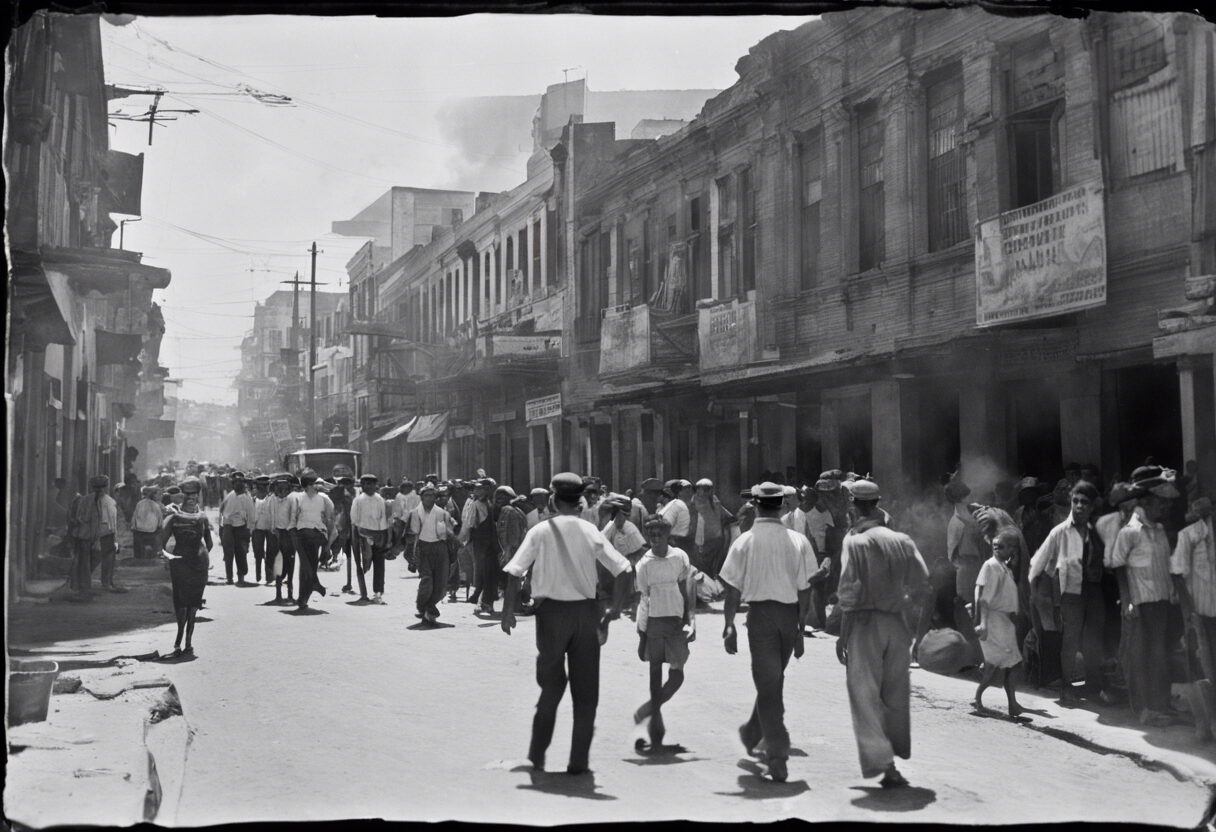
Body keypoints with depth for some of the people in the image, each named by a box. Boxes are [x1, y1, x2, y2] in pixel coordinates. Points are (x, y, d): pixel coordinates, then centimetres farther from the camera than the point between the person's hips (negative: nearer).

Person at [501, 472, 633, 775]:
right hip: (585, 612, 1)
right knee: (585, 689, 9)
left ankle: (538, 753, 16)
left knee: (551, 684, 15)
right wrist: (614, 610, 3)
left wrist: (509, 608, 0)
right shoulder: (591, 532, 0)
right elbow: (623, 570, -5)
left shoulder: (540, 531, -4)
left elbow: (515, 572, -9)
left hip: (551, 610, -1)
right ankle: (579, 760, 10)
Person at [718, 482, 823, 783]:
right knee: (774, 679, 20)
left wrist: (729, 626, 3)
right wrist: (800, 628, 7)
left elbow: (733, 589, -4)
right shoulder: (798, 541, -1)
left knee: (768, 682, 0)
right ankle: (754, 734, 36)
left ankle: (778, 756, -7)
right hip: (790, 614, 2)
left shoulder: (744, 541, -5)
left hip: (760, 611, -2)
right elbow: (805, 589, 0)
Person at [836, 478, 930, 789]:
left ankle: (885, 764, -9)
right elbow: (922, 580, 0)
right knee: (896, 695, 16)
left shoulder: (854, 541, -10)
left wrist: (843, 634, -7)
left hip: (864, 623, -5)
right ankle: (894, 758, 25)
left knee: (866, 696, 0)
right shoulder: (902, 540, 3)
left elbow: (849, 591, -13)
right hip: (896, 623, 5)